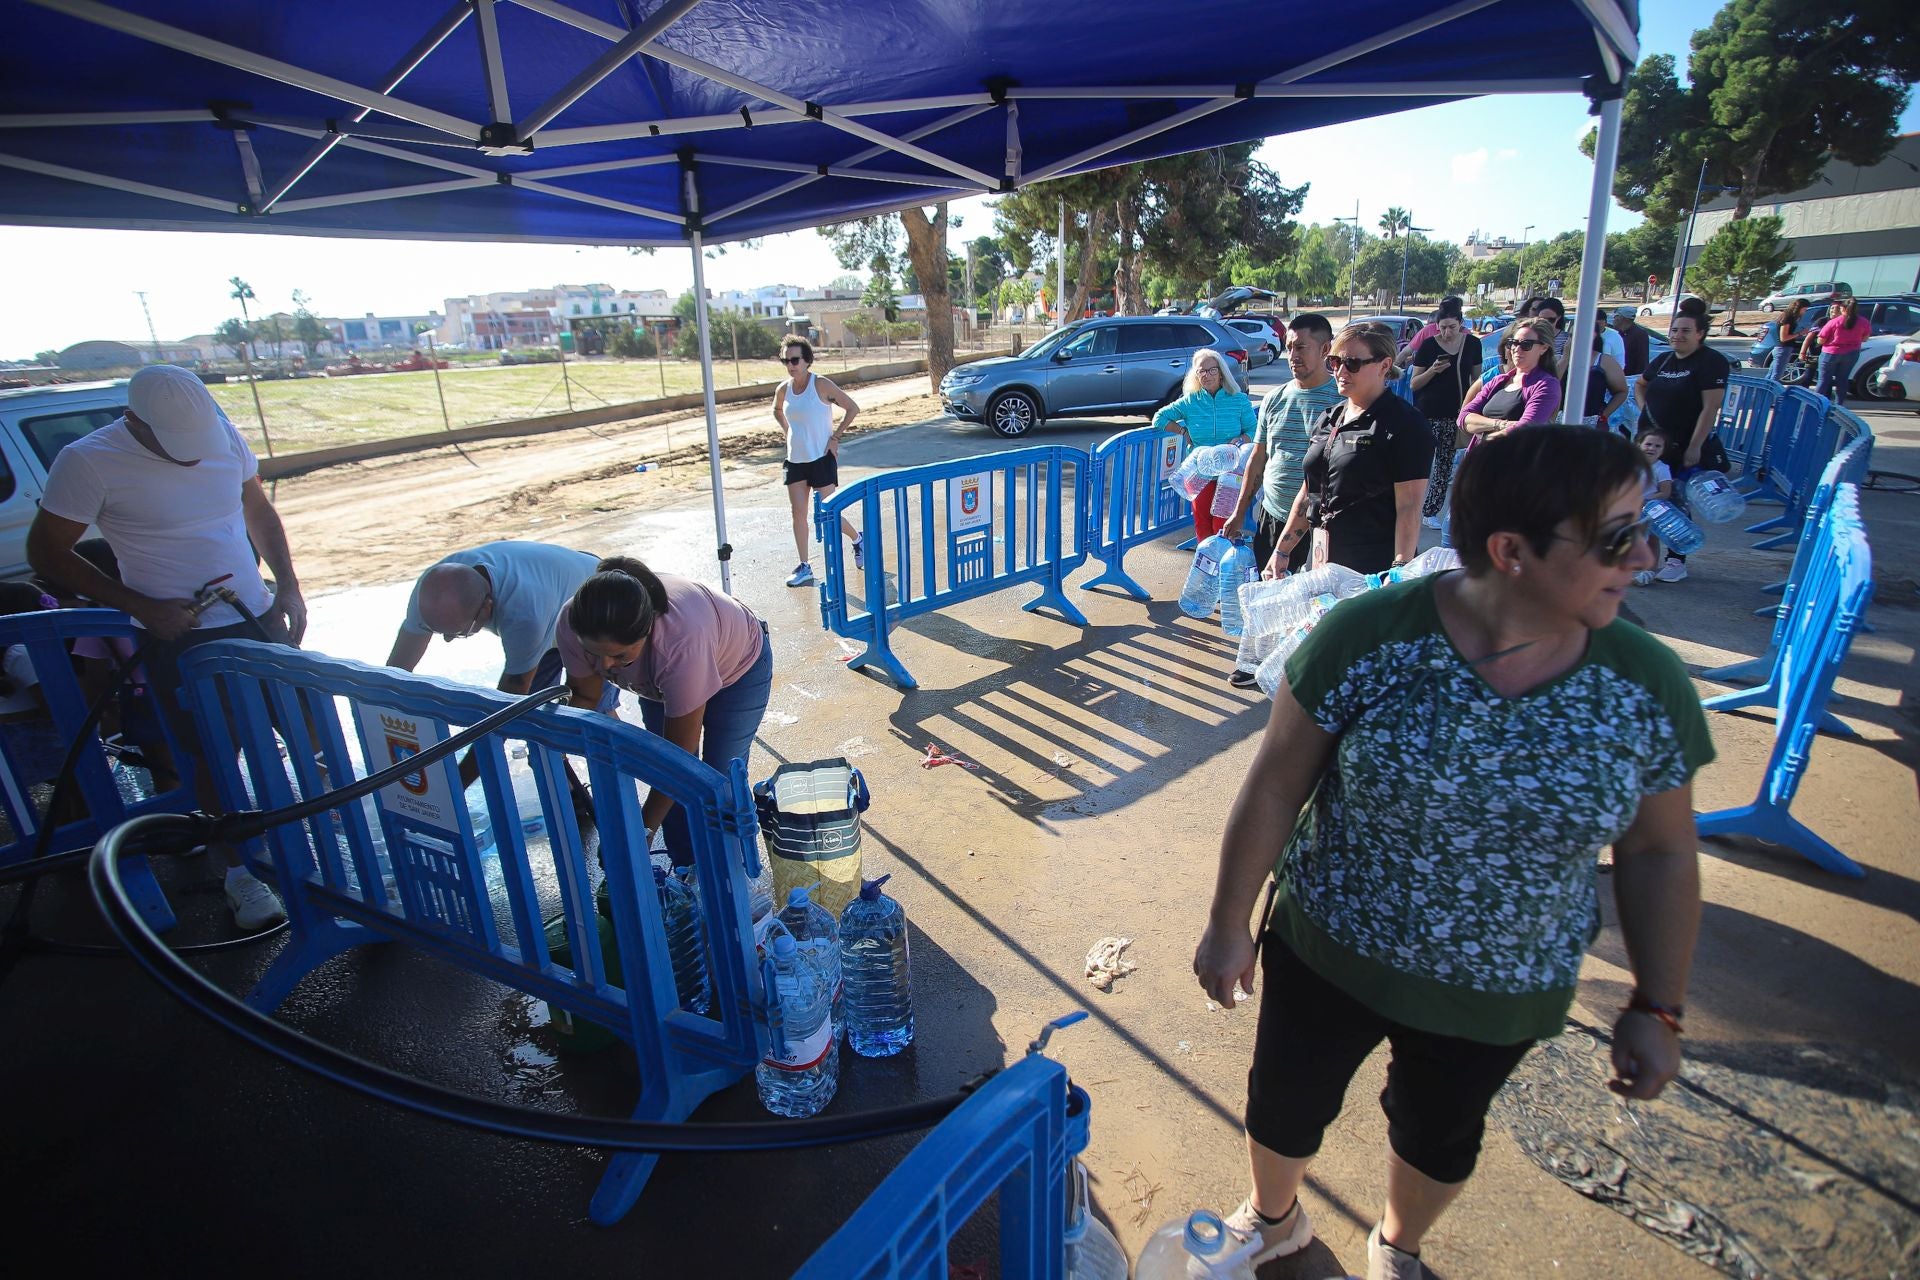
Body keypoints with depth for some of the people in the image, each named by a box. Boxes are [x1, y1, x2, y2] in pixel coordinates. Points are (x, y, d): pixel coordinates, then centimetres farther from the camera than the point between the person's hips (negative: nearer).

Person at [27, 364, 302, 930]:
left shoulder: (224, 433, -2)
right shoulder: (88, 461, -14)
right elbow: (47, 553, -7)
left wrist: (288, 585, 1)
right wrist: (145, 607, -15)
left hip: (260, 619, 4)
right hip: (182, 638, -4)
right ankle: (237, 873, 18)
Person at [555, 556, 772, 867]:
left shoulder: (681, 642, -47)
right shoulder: (572, 624, -33)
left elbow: (681, 747, -36)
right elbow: (584, 696, -14)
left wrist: (644, 830, -29)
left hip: (737, 666, -4)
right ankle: (685, 869, 21)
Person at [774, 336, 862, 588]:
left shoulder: (821, 385, -13)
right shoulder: (783, 390, 2)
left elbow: (852, 408, -9)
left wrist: (835, 437, -11)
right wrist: (788, 432, 10)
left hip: (822, 458, -5)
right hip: (795, 460, 5)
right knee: (799, 514, 4)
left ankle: (857, 540, 25)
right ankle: (804, 567, 13)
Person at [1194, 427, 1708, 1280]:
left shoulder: (1646, 686, -15)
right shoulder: (1368, 637, -24)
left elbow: (1659, 853, -1)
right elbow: (1274, 790, -16)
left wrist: (1656, 1009, 3)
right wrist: (1228, 924, -9)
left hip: (1499, 993, 2)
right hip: (1327, 953, -1)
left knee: (1438, 1134, 27)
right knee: (1284, 1103, 22)